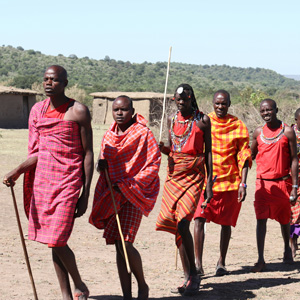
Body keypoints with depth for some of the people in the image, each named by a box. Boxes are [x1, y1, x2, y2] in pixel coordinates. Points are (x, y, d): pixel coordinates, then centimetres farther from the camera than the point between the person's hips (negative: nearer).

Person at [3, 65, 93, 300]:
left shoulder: (78, 111, -6)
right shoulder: (38, 110, 9)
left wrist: (85, 195, -9)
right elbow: (38, 152, 8)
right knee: (53, 243, 7)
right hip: (42, 179, 6)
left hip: (67, 182, -6)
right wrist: (17, 171, -10)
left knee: (57, 241, -10)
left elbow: (88, 154, -5)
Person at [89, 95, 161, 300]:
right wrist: (102, 162, -1)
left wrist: (131, 183, -16)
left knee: (125, 244, -16)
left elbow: (153, 164, -10)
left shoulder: (143, 133, -8)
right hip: (113, 196, 6)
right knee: (119, 246, 3)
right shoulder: (109, 136, 11)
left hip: (134, 194, -6)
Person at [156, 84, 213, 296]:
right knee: (177, 227, 3)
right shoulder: (172, 120, 13)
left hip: (194, 175, -5)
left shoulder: (202, 120, 0)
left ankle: (193, 274, -5)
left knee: (182, 224, -17)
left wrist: (209, 182, -3)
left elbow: (208, 151, 1)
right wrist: (163, 149, -3)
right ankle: (189, 276, 13)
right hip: (174, 174, 5)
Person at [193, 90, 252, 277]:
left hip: (229, 181, 0)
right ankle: (198, 264, -12)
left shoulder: (239, 127, 2)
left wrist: (243, 183, -8)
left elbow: (244, 156, 1)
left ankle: (222, 263, 20)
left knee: (226, 222, 7)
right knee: (199, 219, -12)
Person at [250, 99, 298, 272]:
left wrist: (294, 187, -7)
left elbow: (294, 160, -3)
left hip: (282, 182, -1)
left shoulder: (287, 132, -4)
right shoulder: (258, 132, 4)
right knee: (261, 219, -9)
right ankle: (261, 260, -10)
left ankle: (287, 249, 40)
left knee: (284, 219, 13)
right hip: (262, 182, 2)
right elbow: (251, 155, 15)